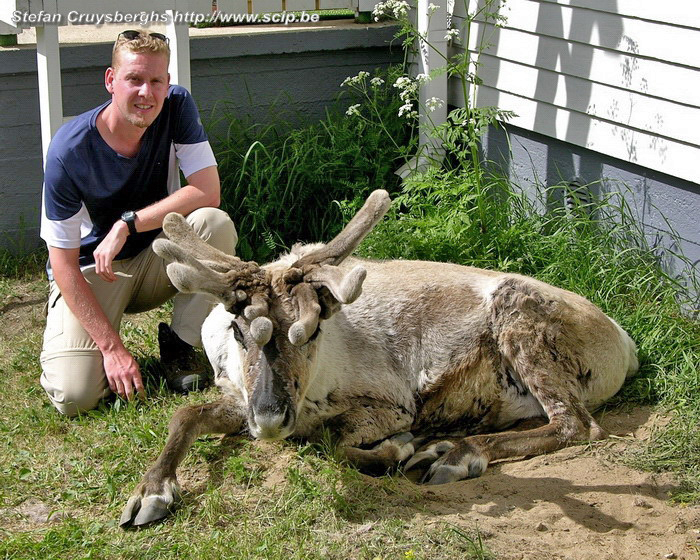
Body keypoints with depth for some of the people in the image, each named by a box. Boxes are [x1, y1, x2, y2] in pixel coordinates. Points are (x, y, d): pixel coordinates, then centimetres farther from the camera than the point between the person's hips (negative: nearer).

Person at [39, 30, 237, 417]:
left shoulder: (177, 106, -14)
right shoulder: (69, 150, -23)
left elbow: (208, 192, -21)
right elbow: (63, 263, -19)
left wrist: (127, 224, -28)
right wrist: (111, 347, -23)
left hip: (158, 258, 3)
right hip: (91, 269, -3)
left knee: (215, 223, -29)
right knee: (73, 396, -24)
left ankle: (179, 343, -7)